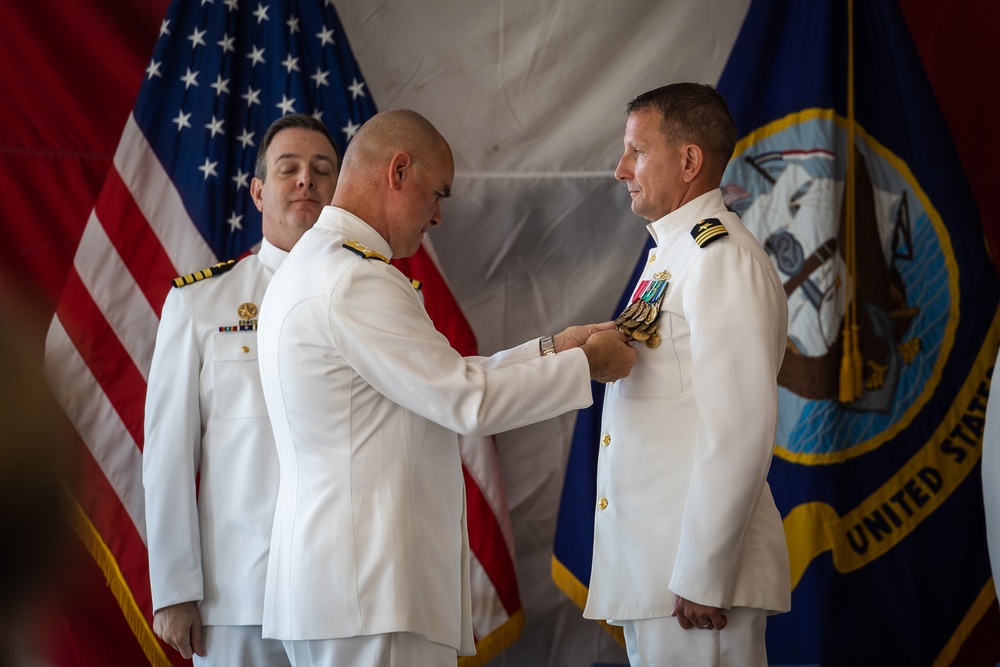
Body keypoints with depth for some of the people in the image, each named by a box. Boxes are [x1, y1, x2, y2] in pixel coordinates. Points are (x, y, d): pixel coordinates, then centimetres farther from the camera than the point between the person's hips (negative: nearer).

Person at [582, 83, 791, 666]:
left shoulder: (723, 259, -13)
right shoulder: (671, 254, 18)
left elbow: (739, 432, -20)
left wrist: (702, 577, -21)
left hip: (695, 576, -9)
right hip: (648, 570, 9)